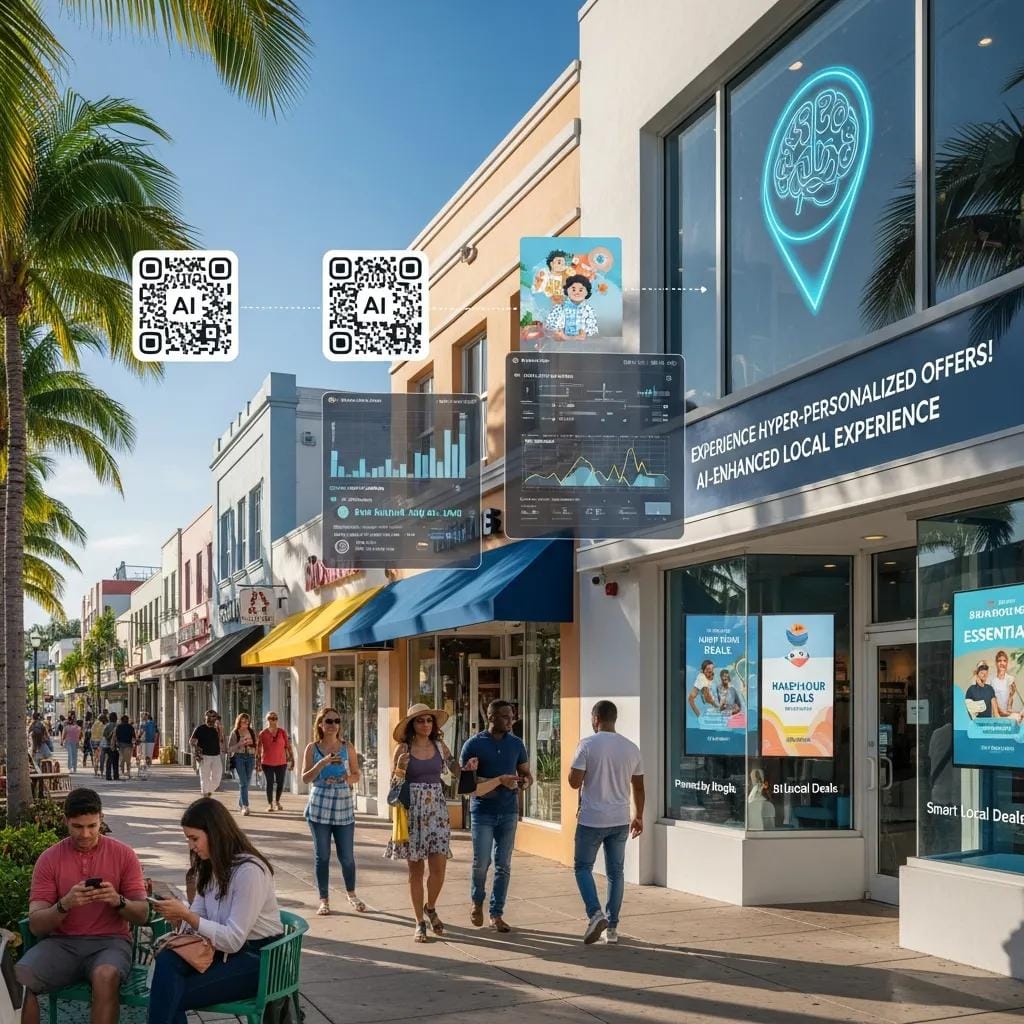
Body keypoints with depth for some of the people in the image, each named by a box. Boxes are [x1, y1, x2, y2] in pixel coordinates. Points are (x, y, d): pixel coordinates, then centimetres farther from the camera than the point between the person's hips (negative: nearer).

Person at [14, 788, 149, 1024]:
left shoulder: (124, 854, 1)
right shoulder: (49, 859, 2)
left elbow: (142, 915, 0)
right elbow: (36, 925, -3)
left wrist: (118, 901, -22)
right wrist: (64, 904, -23)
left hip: (109, 941, -1)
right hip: (61, 942, 1)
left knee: (106, 976, -36)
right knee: (17, 978, -28)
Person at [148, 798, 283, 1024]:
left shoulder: (249, 870, -19)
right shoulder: (210, 866, 8)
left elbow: (233, 940, -20)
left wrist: (185, 914, -21)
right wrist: (178, 917, -14)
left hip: (257, 959, -7)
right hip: (222, 949, 7)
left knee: (174, 997, -21)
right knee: (167, 959, -23)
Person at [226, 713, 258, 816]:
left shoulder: (252, 732, 11)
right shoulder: (234, 733, 1)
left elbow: (256, 745, 17)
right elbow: (230, 748, 0)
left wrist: (251, 742, -5)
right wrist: (240, 743, -15)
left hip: (250, 757, 4)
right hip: (239, 757, -4)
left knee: (246, 782, 7)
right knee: (243, 782, -13)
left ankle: (240, 804, 23)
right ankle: (245, 806, -18)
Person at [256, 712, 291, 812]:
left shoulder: (282, 732, 2)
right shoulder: (263, 734, -2)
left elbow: (288, 746, 4)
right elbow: (258, 749, -1)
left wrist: (291, 757, 0)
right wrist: (258, 762, -4)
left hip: (281, 762, 2)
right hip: (267, 763, -2)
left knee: (280, 783, 5)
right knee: (270, 782, -1)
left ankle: (277, 802, 26)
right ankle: (270, 804, 10)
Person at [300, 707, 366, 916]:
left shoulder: (348, 747, 5)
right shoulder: (312, 748, 2)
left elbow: (356, 775, 11)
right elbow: (305, 778, -3)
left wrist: (348, 778, -12)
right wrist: (323, 763, -17)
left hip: (343, 806, 1)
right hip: (319, 806, -1)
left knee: (347, 856, 3)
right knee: (322, 856, 3)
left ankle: (352, 895, 24)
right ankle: (324, 899, 15)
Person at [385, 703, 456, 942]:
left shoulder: (440, 747, 6)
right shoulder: (403, 749, 0)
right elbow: (396, 782, 2)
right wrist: (400, 767, -17)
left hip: (436, 808, 2)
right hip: (412, 809, -2)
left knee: (439, 866, -5)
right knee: (415, 869, 4)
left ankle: (431, 907, 24)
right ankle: (420, 922, 15)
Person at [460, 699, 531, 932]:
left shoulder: (516, 744, 6)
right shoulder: (473, 744, -3)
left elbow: (526, 774, 14)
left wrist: (524, 781, -9)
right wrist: (481, 786, -20)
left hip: (509, 811, 3)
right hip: (483, 812, -3)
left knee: (503, 865, 3)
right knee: (481, 862, -4)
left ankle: (496, 914, 12)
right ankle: (477, 902, 23)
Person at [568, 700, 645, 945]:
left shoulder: (588, 745, -11)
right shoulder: (631, 748, 5)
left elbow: (574, 782, -13)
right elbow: (638, 787, 10)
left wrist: (573, 767, 7)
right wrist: (638, 817, 21)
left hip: (591, 820, -4)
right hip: (620, 821, 4)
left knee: (583, 867, 9)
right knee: (615, 872, 11)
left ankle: (595, 913, -10)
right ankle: (612, 927, 12)